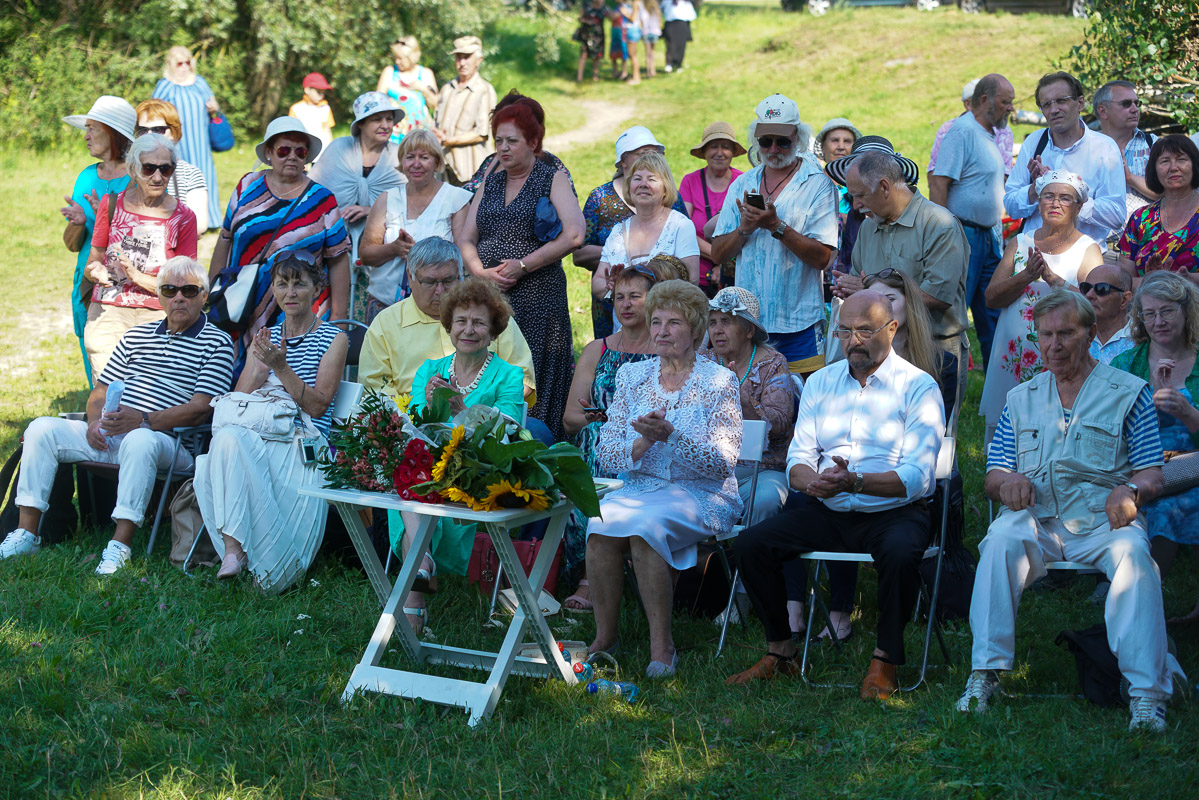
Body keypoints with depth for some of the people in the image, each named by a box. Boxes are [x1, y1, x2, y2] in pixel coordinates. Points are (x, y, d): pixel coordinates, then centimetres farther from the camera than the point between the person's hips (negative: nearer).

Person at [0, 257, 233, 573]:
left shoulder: (217, 343, 2)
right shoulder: (136, 336, 21)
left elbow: (200, 408, -9)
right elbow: (100, 391, 20)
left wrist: (143, 420, -20)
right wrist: (95, 422, -4)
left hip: (167, 440, -6)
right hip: (108, 436, 6)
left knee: (140, 441, -40)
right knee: (42, 428, -12)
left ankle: (120, 546, -38)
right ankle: (26, 533, -11)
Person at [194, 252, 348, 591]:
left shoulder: (333, 339, 8)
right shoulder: (265, 337, 23)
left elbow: (317, 406, -3)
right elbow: (238, 401, 14)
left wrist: (281, 367, -15)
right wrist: (261, 368, -4)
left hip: (303, 441, -4)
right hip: (254, 433, 4)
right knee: (226, 438, -35)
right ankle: (233, 547, -40)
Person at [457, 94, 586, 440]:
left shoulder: (553, 180, 3)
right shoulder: (491, 182, 18)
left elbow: (574, 236, -12)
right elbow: (466, 239, 15)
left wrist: (523, 265, -13)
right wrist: (481, 271, -6)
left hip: (537, 295, -5)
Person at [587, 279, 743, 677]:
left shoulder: (718, 381, 0)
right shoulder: (632, 376, 12)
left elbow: (723, 459, -10)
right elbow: (606, 454, 6)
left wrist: (671, 435, -24)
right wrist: (644, 441, -15)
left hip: (701, 495, -3)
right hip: (639, 489, 4)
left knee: (645, 525, -33)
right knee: (601, 524, -28)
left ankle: (661, 643, -22)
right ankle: (604, 635, -15)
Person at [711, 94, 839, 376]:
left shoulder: (818, 185, -2)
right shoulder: (741, 185, 13)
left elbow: (822, 257, -12)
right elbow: (717, 254, 10)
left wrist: (776, 226, -19)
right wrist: (744, 229, -8)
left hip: (797, 324, -4)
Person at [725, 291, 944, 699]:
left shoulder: (919, 387, -4)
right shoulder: (820, 382, 12)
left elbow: (918, 476, -14)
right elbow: (798, 458, 7)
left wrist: (854, 482, -30)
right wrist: (812, 481, -19)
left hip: (893, 511, -4)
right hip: (826, 511, 4)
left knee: (900, 553, -37)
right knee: (751, 543, -16)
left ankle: (885, 662, -15)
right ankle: (780, 650, 3)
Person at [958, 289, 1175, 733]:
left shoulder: (1128, 393, 12)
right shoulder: (1021, 399, 22)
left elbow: (1152, 476, 5)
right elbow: (994, 476, 16)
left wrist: (1131, 491, -19)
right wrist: (1008, 483, -9)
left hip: (1101, 520, -2)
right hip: (1036, 519, 2)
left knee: (1131, 550, -34)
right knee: (1002, 539, -32)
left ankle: (1146, 691, -34)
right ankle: (985, 672, -31)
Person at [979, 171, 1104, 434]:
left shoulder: (1088, 249, 3)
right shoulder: (1019, 244, 13)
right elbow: (991, 298, 4)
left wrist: (1052, 277, -21)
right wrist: (1027, 276, -12)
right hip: (1012, 358, 3)